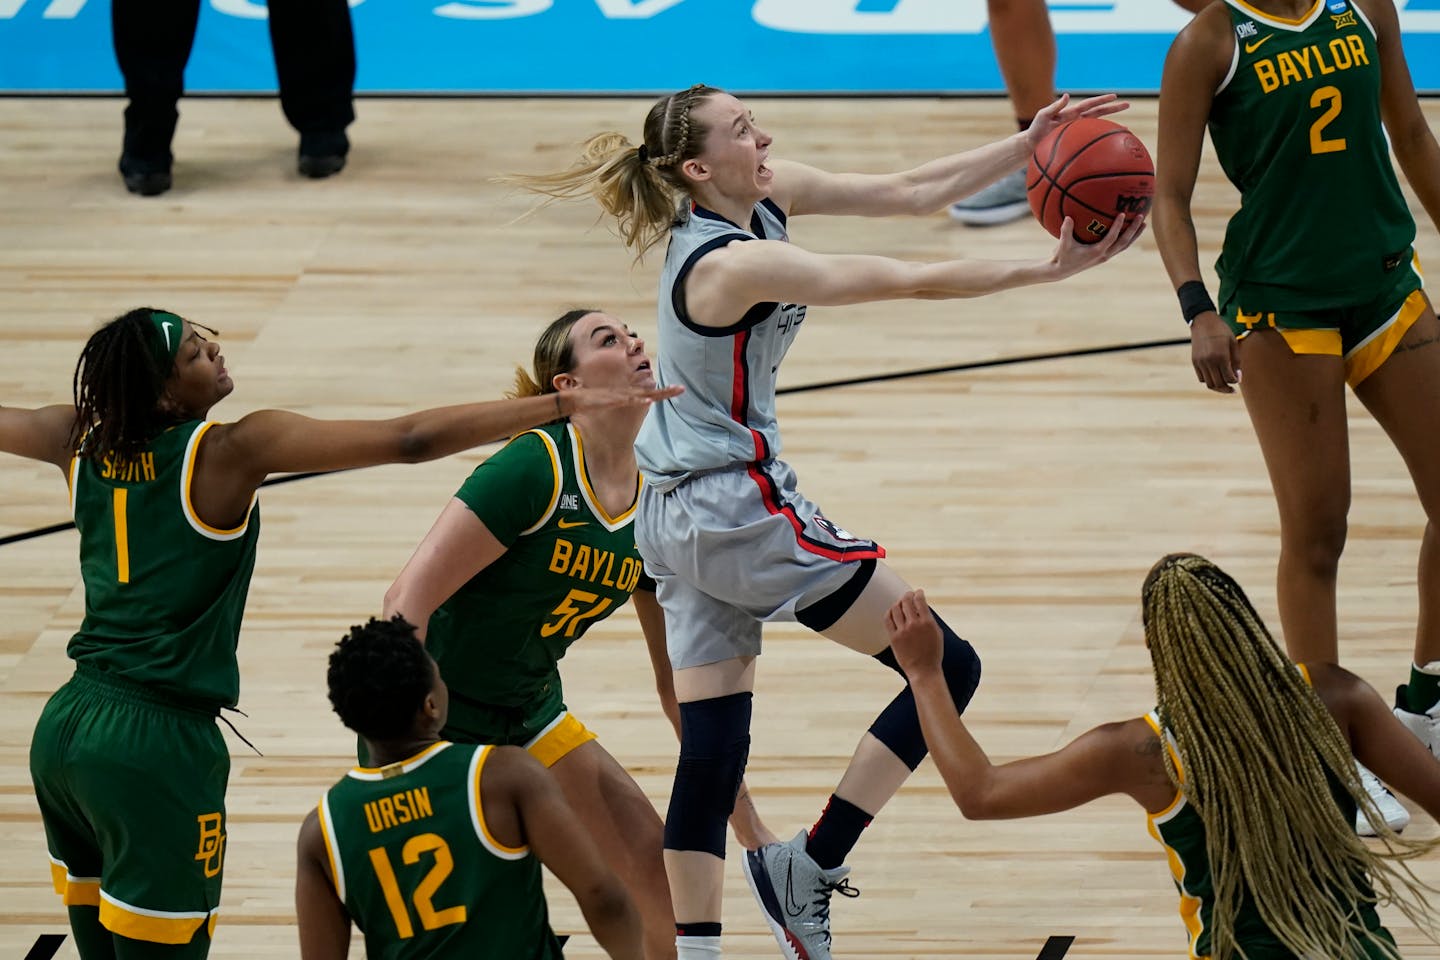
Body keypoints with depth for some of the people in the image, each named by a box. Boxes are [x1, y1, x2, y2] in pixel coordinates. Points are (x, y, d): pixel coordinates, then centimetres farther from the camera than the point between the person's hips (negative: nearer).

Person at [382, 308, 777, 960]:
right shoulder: (535, 467, -23)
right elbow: (407, 601, -27)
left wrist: (749, 827, 8)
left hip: (531, 717, 7)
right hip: (435, 721, -7)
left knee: (656, 872, -1)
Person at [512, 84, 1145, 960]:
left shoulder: (765, 196, 2)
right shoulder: (732, 263, -24)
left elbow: (912, 191, 2)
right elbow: (909, 281, -27)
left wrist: (1028, 145, -6)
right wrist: (1047, 269, -27)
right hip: (738, 507, -10)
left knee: (711, 747, 7)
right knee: (946, 668, -2)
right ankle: (808, 865, 0)